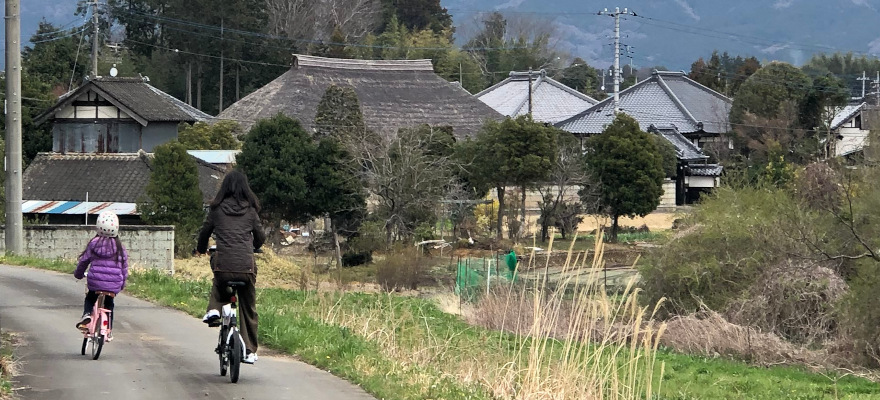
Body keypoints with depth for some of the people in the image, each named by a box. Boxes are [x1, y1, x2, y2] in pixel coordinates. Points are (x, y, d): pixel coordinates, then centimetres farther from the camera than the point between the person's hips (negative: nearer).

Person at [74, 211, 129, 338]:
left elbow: (83, 261, 7)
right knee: (109, 304, 24)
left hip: (95, 283, -1)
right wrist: (122, 284, 23)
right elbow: (124, 267, 6)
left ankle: (87, 314, -2)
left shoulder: (93, 244, -3)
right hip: (114, 285, 1)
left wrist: (78, 274, 27)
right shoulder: (120, 247, 0)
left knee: (89, 299, 26)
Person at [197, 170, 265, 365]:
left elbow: (205, 232, 15)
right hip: (246, 266, 0)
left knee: (219, 282, 36)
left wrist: (201, 249, 38)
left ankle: (214, 310, 11)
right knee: (248, 307, 16)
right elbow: (260, 238, 15)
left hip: (223, 264, 0)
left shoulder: (217, 209, 5)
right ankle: (250, 351, 17)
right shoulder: (250, 211, 8)